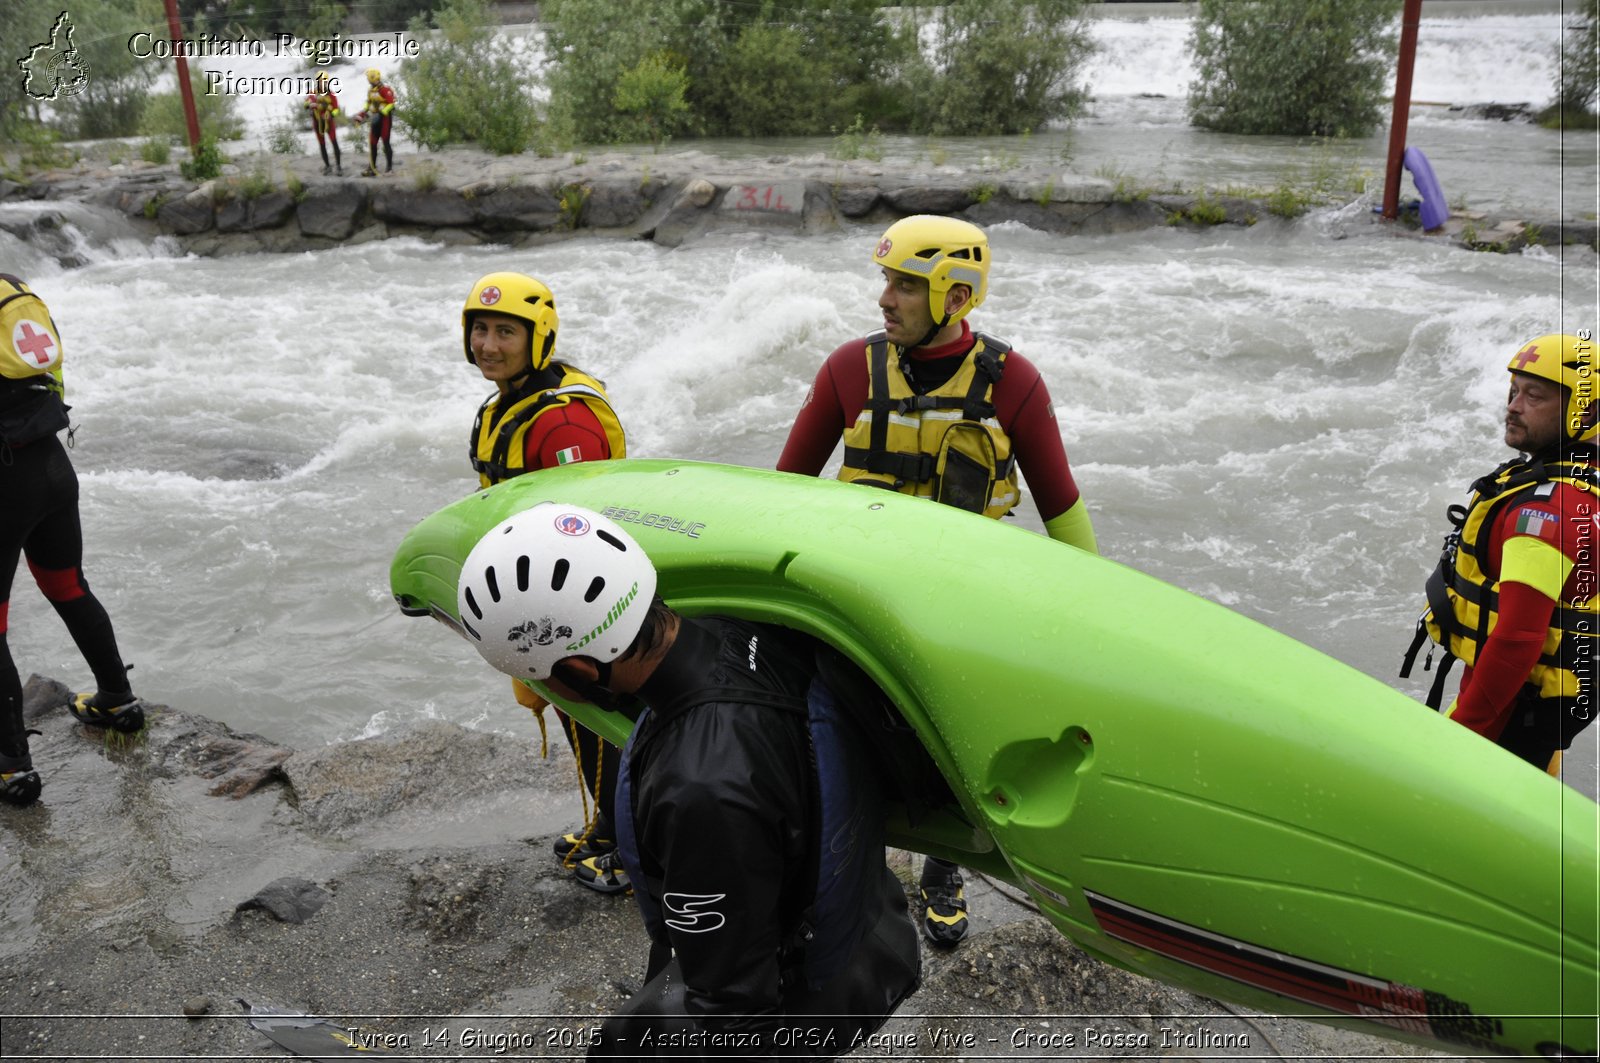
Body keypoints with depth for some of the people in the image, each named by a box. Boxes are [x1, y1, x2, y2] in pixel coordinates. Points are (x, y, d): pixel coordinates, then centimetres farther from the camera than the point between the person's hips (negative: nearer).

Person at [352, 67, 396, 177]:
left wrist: (380, 114, -27)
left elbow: (390, 104, -21)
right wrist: (362, 114, 12)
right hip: (375, 118, 8)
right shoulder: (370, 89, 13)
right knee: (372, 143, 6)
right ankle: (372, 168, 9)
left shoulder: (385, 89, -14)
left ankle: (389, 167, 5)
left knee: (385, 142, -4)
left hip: (385, 117, -8)